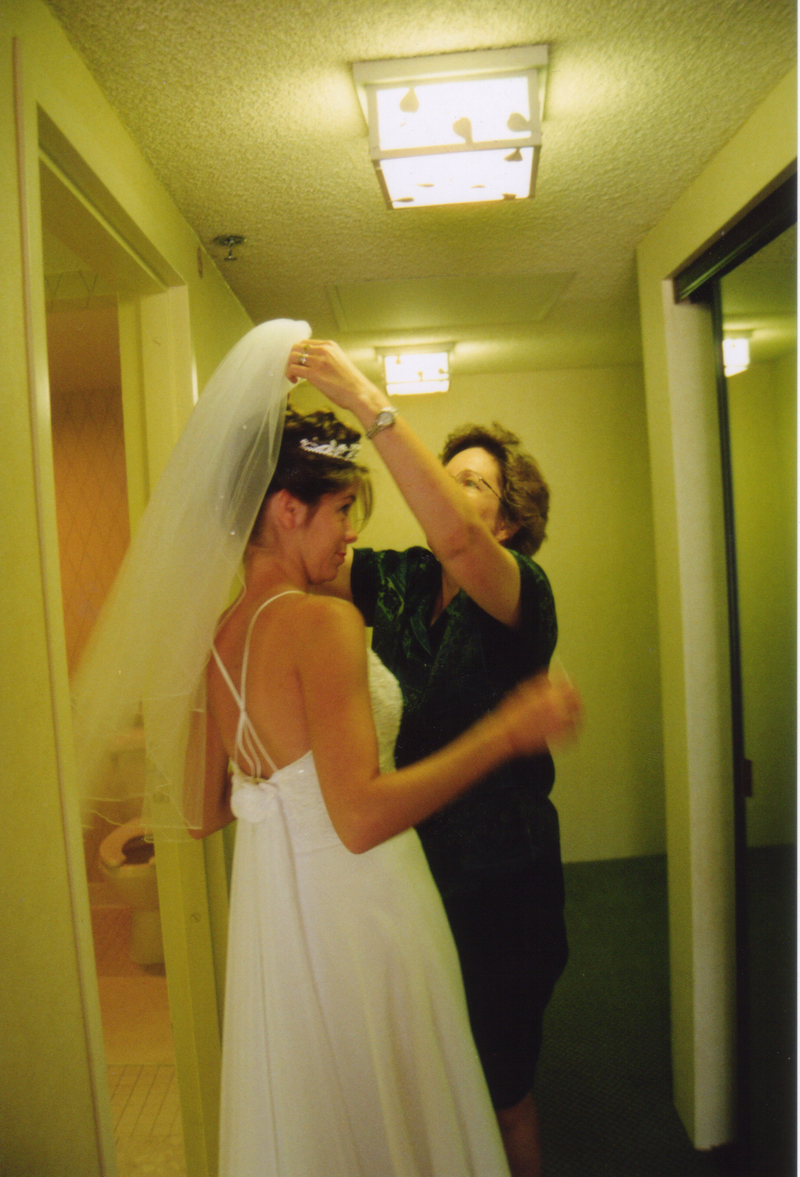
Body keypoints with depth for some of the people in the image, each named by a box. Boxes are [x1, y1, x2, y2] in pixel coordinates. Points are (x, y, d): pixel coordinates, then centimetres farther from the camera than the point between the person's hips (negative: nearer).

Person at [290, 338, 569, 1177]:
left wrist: (369, 403, -38)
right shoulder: (396, 582, -1)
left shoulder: (521, 594, -16)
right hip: (408, 862, 5)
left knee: (499, 1090, 16)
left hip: (496, 880, -4)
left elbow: (456, 539, -37)